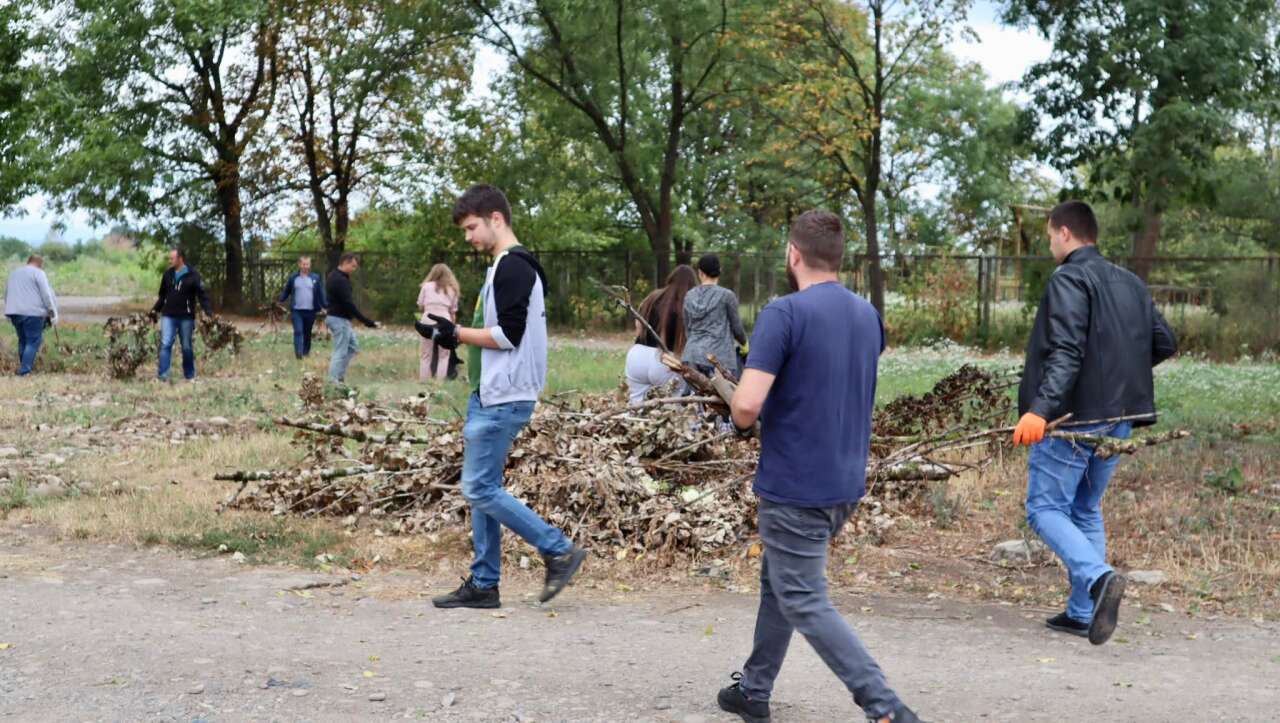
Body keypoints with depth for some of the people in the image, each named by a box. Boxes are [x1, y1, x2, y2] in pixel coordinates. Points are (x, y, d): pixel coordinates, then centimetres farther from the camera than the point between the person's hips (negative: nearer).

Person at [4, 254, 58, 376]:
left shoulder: (14, 273, 22)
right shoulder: (38, 273, -1)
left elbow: (6, 294, 26)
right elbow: (46, 294, -7)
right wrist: (53, 312, -3)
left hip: (14, 312, 7)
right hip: (32, 312, -7)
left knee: (23, 341, 17)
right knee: (33, 342, -4)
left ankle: (23, 368, 17)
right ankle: (24, 371, -13)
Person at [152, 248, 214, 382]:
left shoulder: (193, 275, -6)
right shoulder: (167, 274, 7)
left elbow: (202, 295, -9)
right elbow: (162, 295, 18)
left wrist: (209, 311, -21)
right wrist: (155, 309, 11)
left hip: (186, 317, -3)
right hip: (168, 316, 3)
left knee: (187, 347, 7)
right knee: (165, 344, -8)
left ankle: (189, 375, 19)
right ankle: (162, 374, -9)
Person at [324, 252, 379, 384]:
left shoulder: (334, 276, 12)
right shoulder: (340, 280, -21)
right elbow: (349, 304, -25)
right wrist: (367, 322, -25)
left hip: (336, 317, 11)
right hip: (340, 319, -11)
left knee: (353, 346, 17)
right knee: (340, 352, -5)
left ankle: (339, 374, 15)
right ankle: (334, 382, -2)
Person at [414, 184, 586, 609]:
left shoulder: (512, 267, -14)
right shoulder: (506, 267, 19)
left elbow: (509, 335, -21)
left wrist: (456, 332, -11)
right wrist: (453, 336, 9)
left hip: (503, 399, -11)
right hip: (489, 397, 11)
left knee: (480, 489, -9)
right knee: (481, 489, 11)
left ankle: (559, 551, -1)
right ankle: (483, 585, 16)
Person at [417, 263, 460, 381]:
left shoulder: (427, 286, 11)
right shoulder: (452, 290, 15)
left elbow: (420, 305, 12)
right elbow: (453, 311, 10)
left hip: (428, 321, 0)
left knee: (426, 354, 7)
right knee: (444, 355, 7)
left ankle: (423, 381, 6)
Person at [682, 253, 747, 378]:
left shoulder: (689, 296, 10)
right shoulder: (726, 295, -2)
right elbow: (736, 327, 5)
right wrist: (744, 342, 25)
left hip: (691, 356, 4)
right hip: (719, 357, -4)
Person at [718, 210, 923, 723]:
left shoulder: (784, 314, -18)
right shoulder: (868, 315, 7)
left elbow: (747, 405, -26)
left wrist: (741, 421, -2)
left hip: (795, 487, -8)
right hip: (846, 482, 8)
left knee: (805, 603, -1)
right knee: (780, 583, 22)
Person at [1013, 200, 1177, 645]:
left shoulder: (1069, 280, -11)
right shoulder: (1130, 284, 14)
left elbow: (1065, 353, -23)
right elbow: (1165, 344, 15)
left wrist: (1039, 408, -31)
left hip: (1072, 417, -8)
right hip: (1117, 419, 8)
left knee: (1046, 509, -1)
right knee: (1086, 512, 17)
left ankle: (1098, 577, -23)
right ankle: (1083, 612, 16)